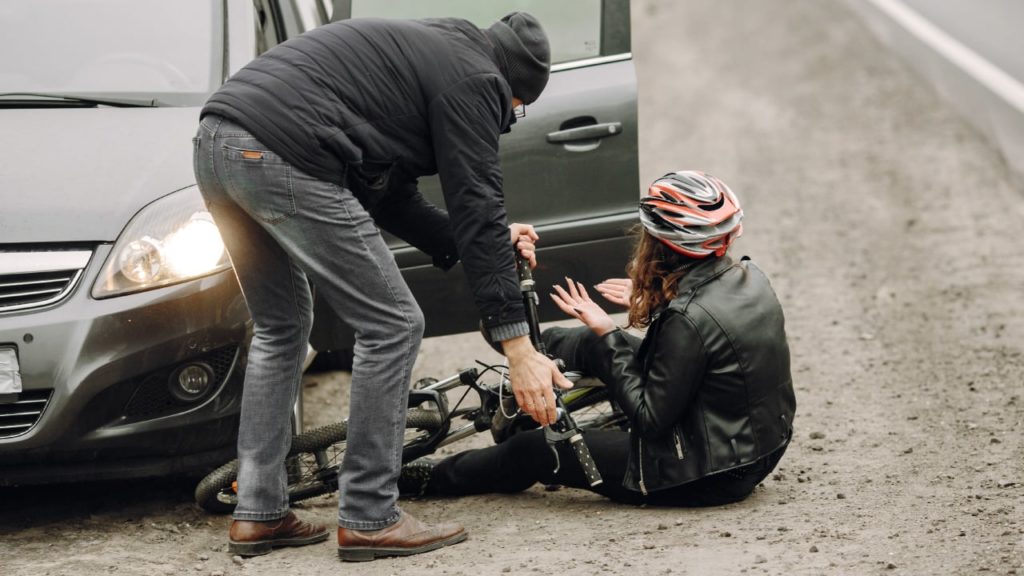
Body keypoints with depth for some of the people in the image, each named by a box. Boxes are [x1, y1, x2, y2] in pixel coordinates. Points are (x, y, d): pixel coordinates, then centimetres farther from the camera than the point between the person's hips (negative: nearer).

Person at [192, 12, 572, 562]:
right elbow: (478, 210, -3)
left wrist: (491, 238, 29)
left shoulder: (422, 51, 31)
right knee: (391, 326, 1)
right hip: (281, 155, -10)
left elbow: (390, 198, 31)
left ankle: (258, 515, 22)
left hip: (216, 142, 10)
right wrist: (519, 348, -3)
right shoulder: (472, 77, 3)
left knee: (281, 328, 24)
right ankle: (369, 519, 4)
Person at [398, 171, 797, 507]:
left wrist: (607, 337, -16)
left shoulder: (687, 321, -29)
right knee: (593, 344, 21)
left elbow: (649, 420, -22)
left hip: (706, 476, -8)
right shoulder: (747, 277, -4)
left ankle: (438, 478, 32)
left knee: (533, 451, 8)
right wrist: (653, 302, 16)